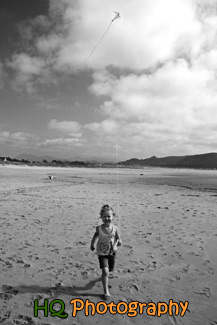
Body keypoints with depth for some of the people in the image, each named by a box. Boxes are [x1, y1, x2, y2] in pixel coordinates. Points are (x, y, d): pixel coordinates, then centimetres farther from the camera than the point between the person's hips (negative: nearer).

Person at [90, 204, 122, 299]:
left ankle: (105, 275, 58)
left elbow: (119, 240, -10)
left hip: (112, 252, 2)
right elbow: (96, 235, 3)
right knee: (105, 271, -13)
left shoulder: (115, 228, -19)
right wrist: (92, 244, 13)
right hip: (102, 253, -2)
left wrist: (118, 242, -32)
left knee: (110, 269, 21)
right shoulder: (99, 228, -18)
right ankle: (106, 291, 5)